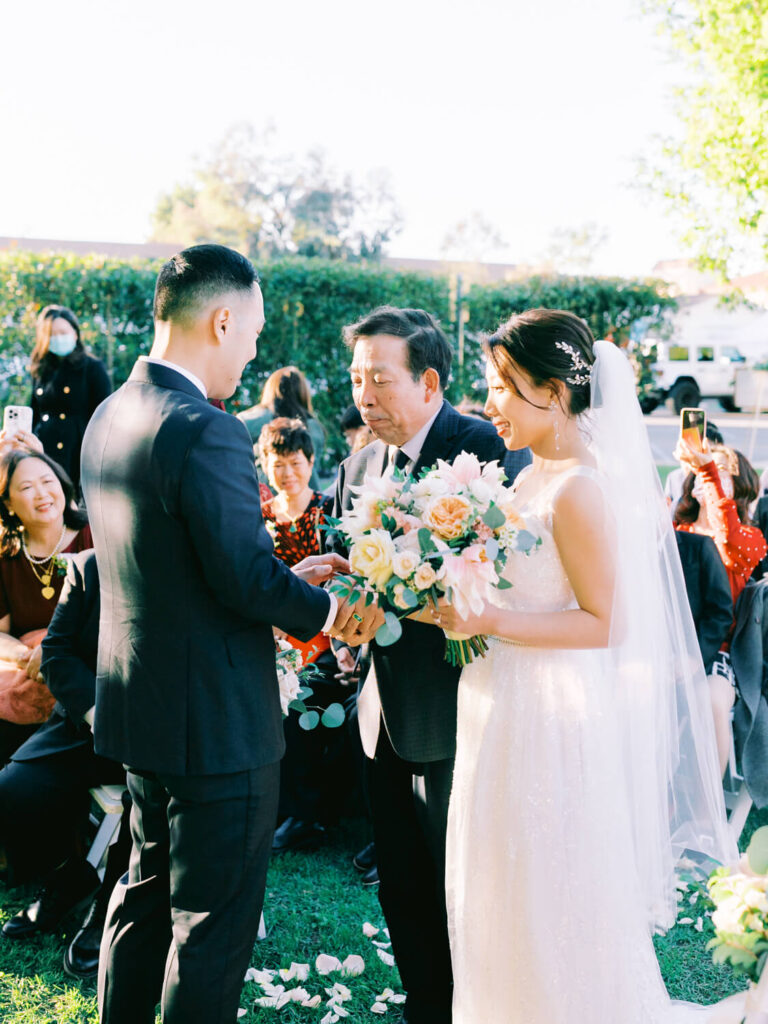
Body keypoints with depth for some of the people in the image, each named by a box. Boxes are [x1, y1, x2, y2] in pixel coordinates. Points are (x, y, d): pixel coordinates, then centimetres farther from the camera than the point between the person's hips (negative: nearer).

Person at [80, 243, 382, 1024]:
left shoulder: (110, 415, 6)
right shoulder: (206, 433, -23)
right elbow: (246, 579, -22)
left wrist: (287, 578, 9)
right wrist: (328, 610, -4)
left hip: (135, 709, 9)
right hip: (215, 723, -9)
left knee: (145, 897, 25)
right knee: (213, 922, 6)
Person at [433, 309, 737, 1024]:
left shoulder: (579, 489, -18)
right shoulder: (533, 478, 9)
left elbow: (606, 622, -20)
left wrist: (488, 621, -25)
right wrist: (452, 603, 5)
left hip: (554, 726, -9)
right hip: (510, 713, 9)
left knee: (551, 915, 6)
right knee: (504, 904, 19)